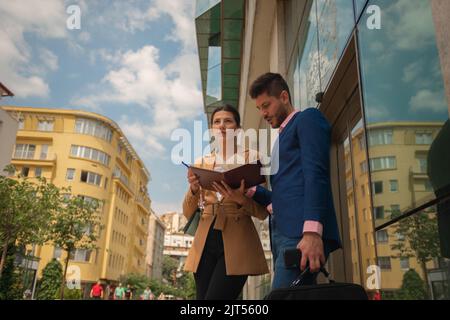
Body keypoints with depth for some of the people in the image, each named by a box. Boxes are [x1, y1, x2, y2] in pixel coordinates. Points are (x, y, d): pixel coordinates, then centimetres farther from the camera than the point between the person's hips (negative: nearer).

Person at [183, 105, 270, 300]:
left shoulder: (251, 158, 3)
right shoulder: (201, 163, 13)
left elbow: (263, 211, -1)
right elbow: (188, 213, 10)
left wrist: (240, 199, -21)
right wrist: (194, 189, -11)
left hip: (237, 241, -4)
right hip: (205, 242, 4)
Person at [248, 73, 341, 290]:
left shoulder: (308, 118, 5)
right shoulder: (282, 138, 30)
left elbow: (315, 174, -12)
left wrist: (312, 231, -23)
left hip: (302, 233, -8)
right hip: (282, 233, 9)